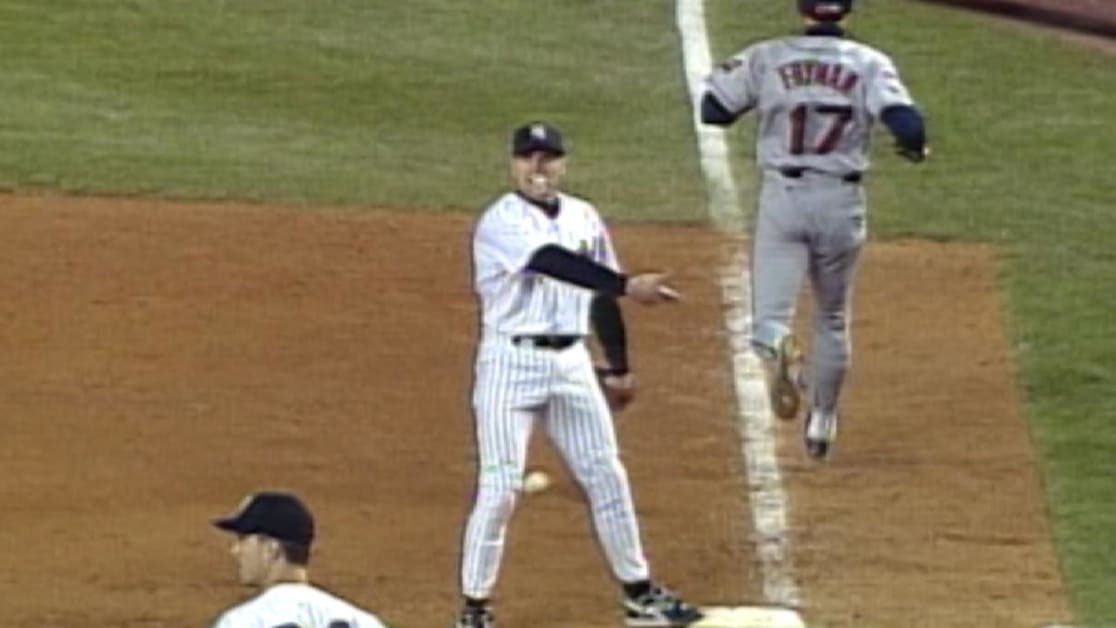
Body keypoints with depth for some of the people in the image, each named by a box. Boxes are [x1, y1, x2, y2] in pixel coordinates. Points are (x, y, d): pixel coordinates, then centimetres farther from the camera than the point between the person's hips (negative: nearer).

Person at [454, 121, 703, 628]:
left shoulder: (584, 219, 10)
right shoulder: (501, 222, -13)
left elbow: (600, 293, 19)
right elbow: (554, 264, -29)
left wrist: (619, 366, 19)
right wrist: (628, 285, -38)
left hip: (571, 362, 6)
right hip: (511, 362, -6)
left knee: (606, 477, 10)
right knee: (499, 488, -9)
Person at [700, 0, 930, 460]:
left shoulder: (765, 59, 0)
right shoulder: (869, 64, -3)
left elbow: (712, 110, 1)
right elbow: (907, 124, -15)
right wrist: (916, 147, 8)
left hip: (782, 196, -1)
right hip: (841, 201, 1)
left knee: (770, 315, -5)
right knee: (833, 318, 21)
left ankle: (777, 350, -40)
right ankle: (822, 422, 30)